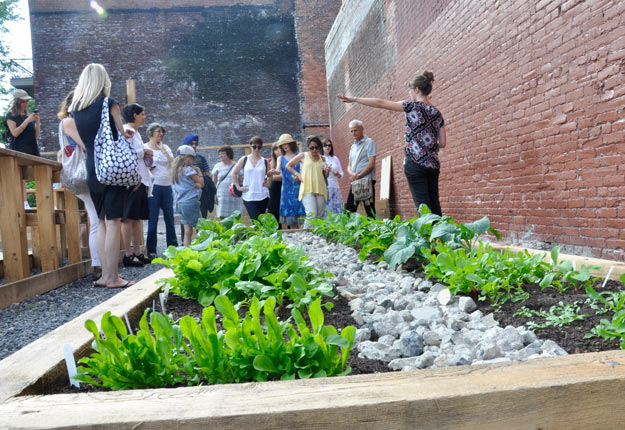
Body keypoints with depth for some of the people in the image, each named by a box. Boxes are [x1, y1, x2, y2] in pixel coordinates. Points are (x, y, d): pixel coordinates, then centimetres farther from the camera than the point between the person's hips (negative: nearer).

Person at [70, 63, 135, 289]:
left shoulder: (76, 109, 11)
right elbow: (123, 135, -5)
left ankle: (105, 274, 14)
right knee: (113, 221, -5)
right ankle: (112, 277, -5)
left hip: (92, 170, 5)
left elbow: (83, 140, 12)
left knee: (102, 222, 13)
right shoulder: (109, 104, -4)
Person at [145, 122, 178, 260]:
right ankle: (151, 251, 5)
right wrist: (148, 167, -18)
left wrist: (163, 150, -3)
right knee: (153, 220, -2)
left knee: (170, 219, 8)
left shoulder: (166, 147, 15)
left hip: (167, 186, 5)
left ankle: (173, 248, 17)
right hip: (153, 186, -4)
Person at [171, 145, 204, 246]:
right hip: (191, 202, -8)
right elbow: (201, 183, -3)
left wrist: (195, 184, -2)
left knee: (187, 231, 9)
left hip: (180, 203, 8)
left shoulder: (177, 170, 15)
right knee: (196, 230, -1)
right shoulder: (189, 170, -9)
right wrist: (199, 171, 8)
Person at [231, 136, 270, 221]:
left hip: (263, 196, 1)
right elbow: (233, 174, 10)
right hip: (248, 196, -1)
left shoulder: (265, 161, 7)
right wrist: (238, 187, 2)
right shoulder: (244, 160, 6)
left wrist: (268, 182, 1)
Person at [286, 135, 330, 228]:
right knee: (312, 214, -20)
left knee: (320, 216, 2)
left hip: (321, 189, 4)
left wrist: (327, 171, 1)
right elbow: (288, 166, 15)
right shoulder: (303, 156, 7)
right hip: (307, 189, -4)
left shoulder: (322, 159, 15)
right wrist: (297, 174, 3)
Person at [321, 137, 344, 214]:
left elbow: (342, 174, 19)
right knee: (326, 210, -9)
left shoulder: (335, 158, 16)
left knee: (337, 210, -2)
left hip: (335, 187, 4)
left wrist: (338, 174, -3)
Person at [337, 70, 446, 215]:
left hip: (415, 163, -6)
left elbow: (381, 103, -2)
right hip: (433, 164, 6)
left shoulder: (413, 105, -3)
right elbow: (442, 143, 13)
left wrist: (354, 99, 3)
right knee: (434, 205, 7)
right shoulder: (437, 113, 14)